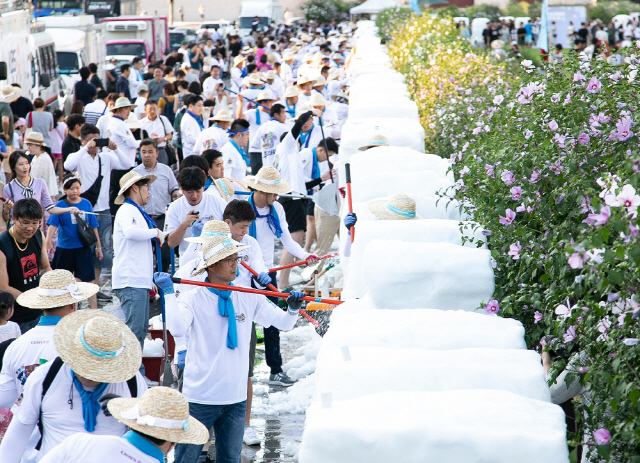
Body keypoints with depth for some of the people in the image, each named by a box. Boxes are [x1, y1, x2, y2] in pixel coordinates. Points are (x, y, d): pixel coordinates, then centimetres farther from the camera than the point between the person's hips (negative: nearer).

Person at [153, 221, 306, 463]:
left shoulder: (248, 298, 3)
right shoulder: (193, 299, -9)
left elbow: (283, 323, 7)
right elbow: (178, 328, -27)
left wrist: (293, 308, -13)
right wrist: (169, 293, -26)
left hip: (235, 397, 4)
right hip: (200, 395, -4)